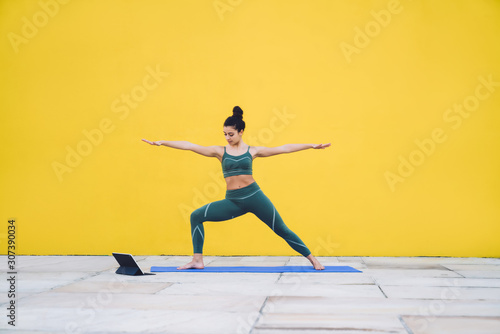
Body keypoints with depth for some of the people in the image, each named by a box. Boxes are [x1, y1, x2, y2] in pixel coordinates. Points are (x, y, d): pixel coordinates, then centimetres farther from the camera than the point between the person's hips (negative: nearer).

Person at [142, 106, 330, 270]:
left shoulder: (252, 151, 4)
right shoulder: (220, 151, 5)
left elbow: (283, 148, 6)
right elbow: (190, 146, 0)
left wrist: (311, 145, 6)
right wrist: (163, 143, -5)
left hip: (254, 196, -2)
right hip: (232, 201, 2)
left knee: (281, 230, -2)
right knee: (196, 216, -8)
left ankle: (312, 259, 12)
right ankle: (198, 260, -2)